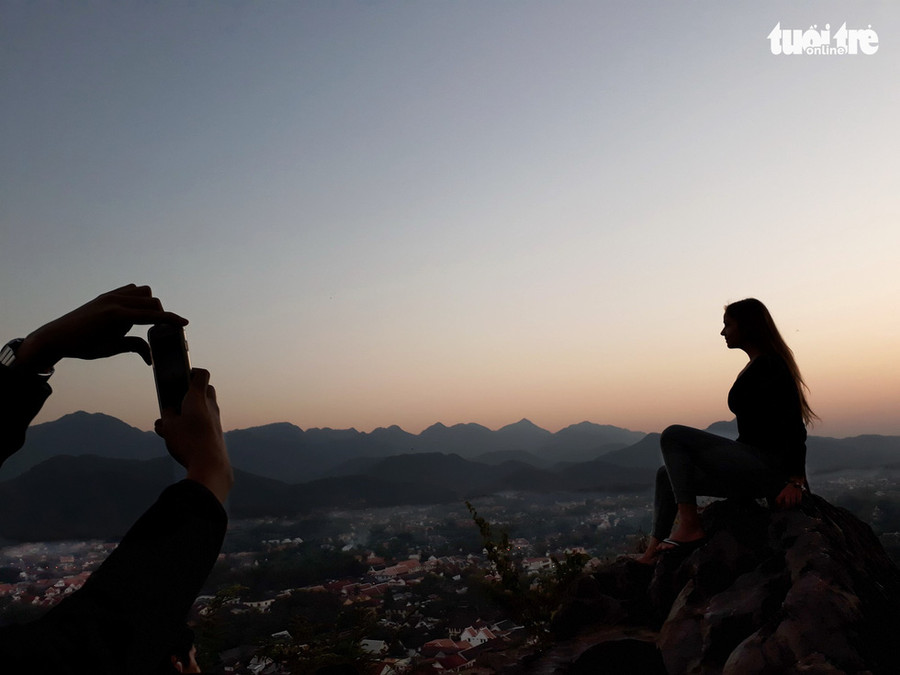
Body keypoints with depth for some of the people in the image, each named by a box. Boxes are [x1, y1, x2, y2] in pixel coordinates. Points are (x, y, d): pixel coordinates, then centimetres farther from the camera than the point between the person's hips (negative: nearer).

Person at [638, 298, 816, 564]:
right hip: (753, 467, 10)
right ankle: (651, 553, 4)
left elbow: (794, 426, -19)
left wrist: (796, 481, -23)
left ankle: (690, 527, -14)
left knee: (673, 436, -15)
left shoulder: (768, 367, -13)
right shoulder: (756, 367, 17)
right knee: (668, 475, 9)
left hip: (764, 467, -10)